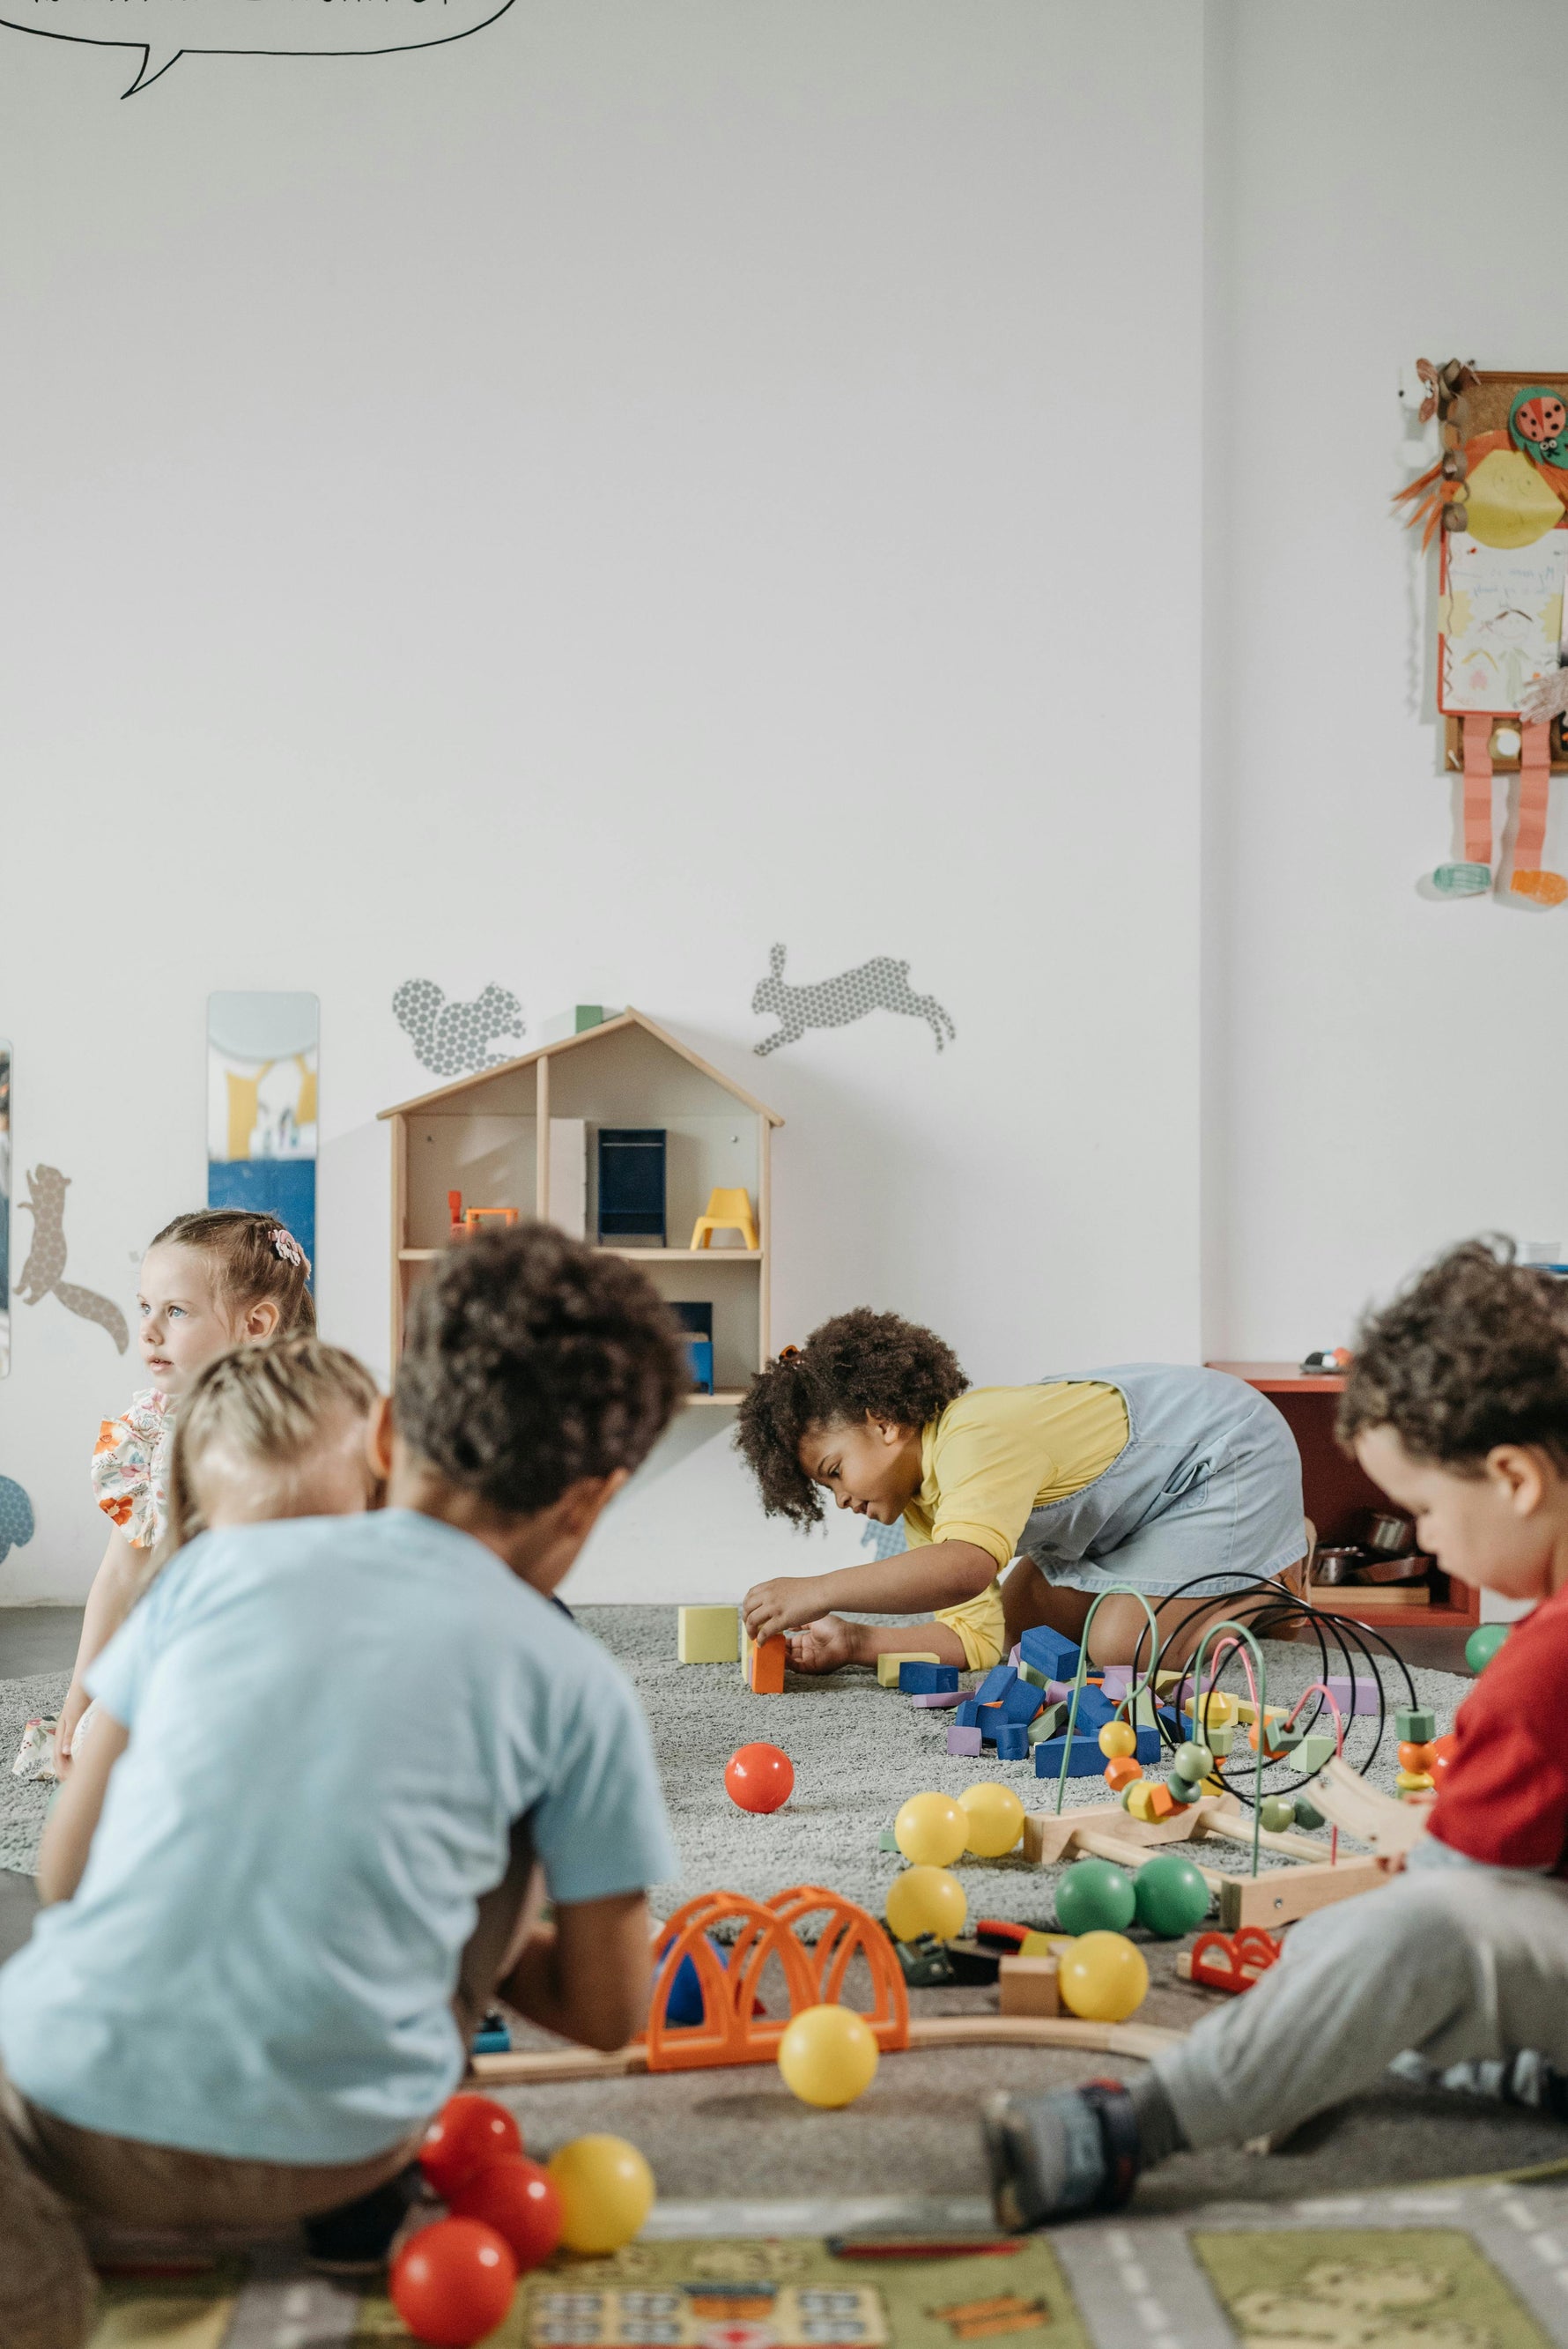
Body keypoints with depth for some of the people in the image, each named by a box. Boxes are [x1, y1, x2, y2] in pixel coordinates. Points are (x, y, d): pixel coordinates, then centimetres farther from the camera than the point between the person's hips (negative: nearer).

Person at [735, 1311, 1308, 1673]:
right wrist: (855, 1644, -20)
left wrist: (819, 1591, -53)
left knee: (1121, 1645, -21)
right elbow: (975, 1636, -9)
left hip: (1229, 1453, -10)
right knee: (1021, 1619, 10)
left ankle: (1280, 1574, 5)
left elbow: (967, 1566, -53)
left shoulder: (976, 1442, -34)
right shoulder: (924, 1504, -4)